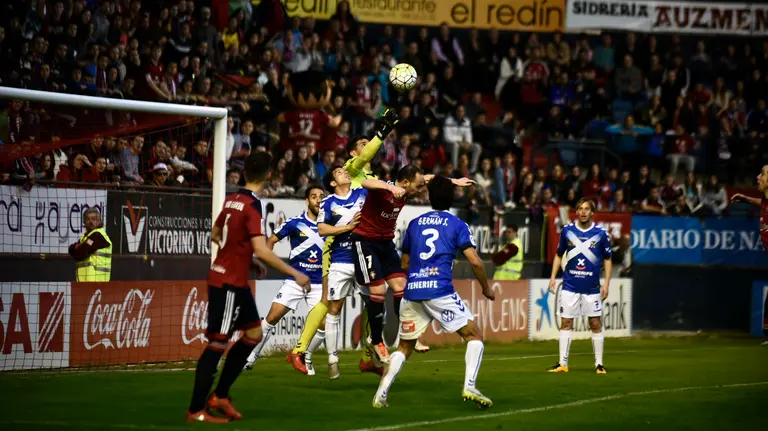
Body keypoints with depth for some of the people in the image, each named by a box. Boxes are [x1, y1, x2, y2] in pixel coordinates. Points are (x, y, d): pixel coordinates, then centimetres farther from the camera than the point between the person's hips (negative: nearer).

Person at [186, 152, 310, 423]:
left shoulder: (232, 200, 8)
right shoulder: (252, 206, -18)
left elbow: (216, 235, 22)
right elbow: (262, 250, -25)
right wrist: (295, 274, -21)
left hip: (236, 282, 9)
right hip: (228, 283, -9)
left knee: (253, 334, 14)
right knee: (218, 343, -6)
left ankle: (220, 396, 18)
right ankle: (196, 410, -3)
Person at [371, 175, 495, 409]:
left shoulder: (414, 224, 16)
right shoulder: (457, 225, 5)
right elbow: (475, 261, -4)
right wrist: (486, 288, 11)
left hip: (412, 292, 4)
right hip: (440, 291, -4)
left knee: (405, 347, 17)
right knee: (474, 336, 7)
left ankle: (381, 394, 3)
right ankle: (469, 387, -11)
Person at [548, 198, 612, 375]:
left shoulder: (601, 233, -3)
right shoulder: (567, 230, 1)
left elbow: (607, 259, 5)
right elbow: (559, 255, 13)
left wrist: (606, 283, -3)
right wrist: (553, 277, 4)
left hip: (592, 287, -1)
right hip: (570, 286, 1)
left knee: (596, 324, 2)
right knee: (566, 324, 1)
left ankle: (599, 364, 10)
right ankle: (563, 363, 6)